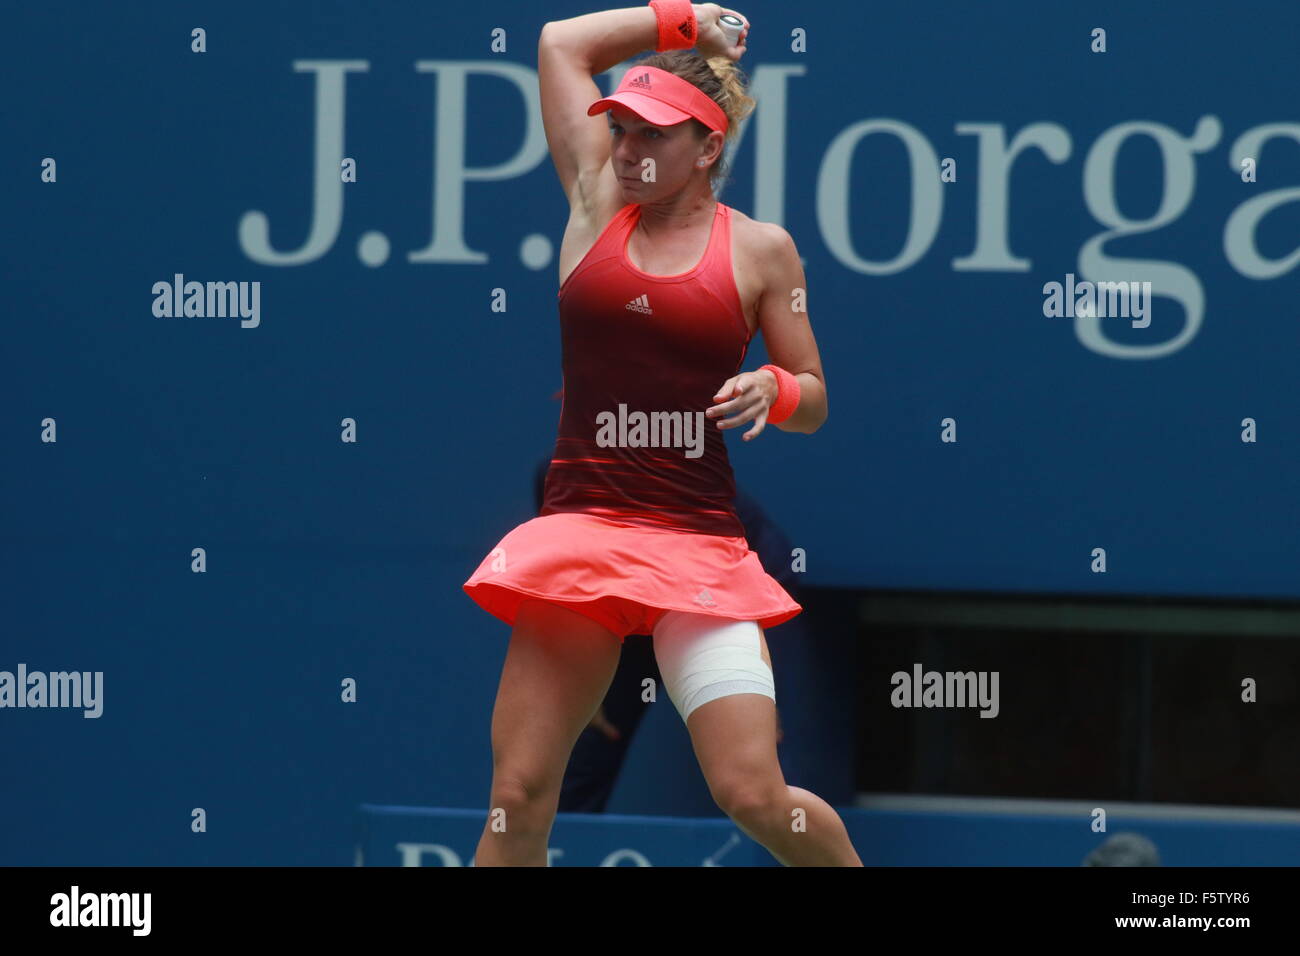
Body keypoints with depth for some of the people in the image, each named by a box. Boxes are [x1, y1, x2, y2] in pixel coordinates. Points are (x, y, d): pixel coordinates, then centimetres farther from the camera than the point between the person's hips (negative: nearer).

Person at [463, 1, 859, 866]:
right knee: (520, 795, -4)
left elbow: (812, 403, 11)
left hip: (700, 540, -2)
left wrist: (772, 390, -10)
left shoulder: (760, 249, 4)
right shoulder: (599, 204, 10)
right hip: (580, 527, 2)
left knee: (754, 796, -11)